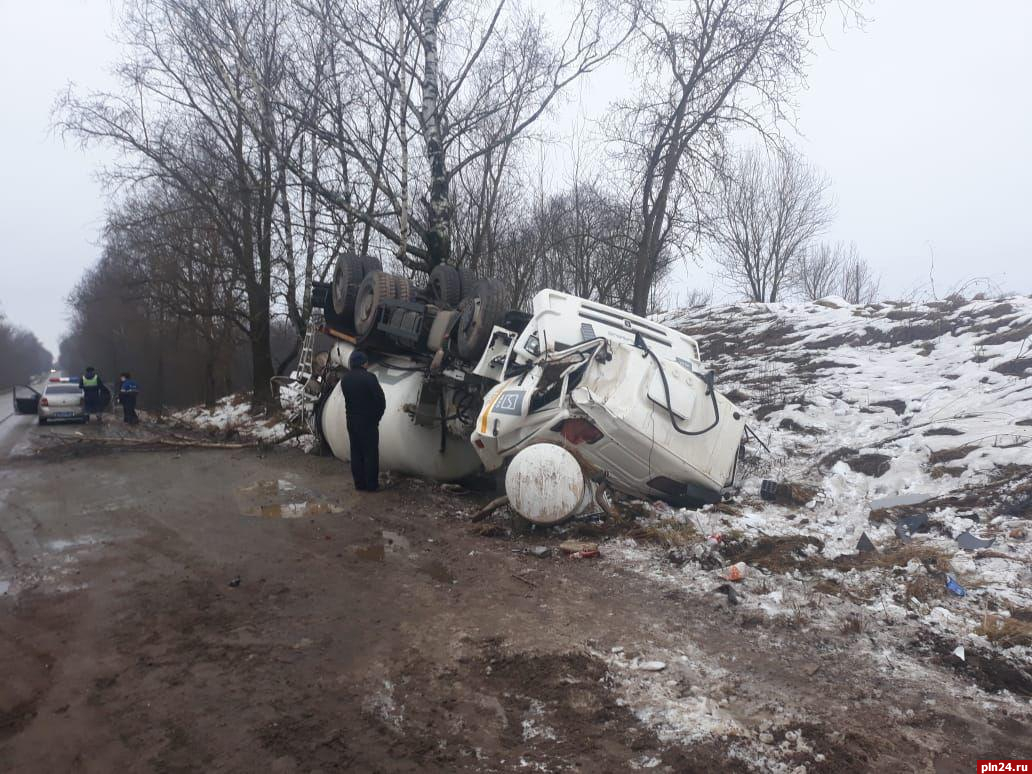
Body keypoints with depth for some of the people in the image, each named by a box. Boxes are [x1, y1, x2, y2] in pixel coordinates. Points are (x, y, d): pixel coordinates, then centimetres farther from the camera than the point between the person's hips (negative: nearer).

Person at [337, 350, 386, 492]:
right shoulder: (369, 378, -16)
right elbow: (381, 399, -14)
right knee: (371, 453, 3)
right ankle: (371, 484, 7)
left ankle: (359, 483, 17)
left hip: (352, 420, 5)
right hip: (369, 421, -5)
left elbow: (347, 399, 4)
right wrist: (378, 416, 0)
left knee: (356, 452, 12)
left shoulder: (344, 379, 2)